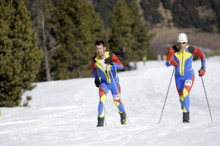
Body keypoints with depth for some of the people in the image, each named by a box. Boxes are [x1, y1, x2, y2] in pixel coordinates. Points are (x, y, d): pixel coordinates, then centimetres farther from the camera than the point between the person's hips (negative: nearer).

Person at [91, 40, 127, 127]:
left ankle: (123, 114, 38)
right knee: (102, 99, -21)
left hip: (114, 82, -1)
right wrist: (96, 79, -2)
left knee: (117, 102, 7)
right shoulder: (94, 60, -16)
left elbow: (121, 66, -35)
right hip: (104, 82, 1)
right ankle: (100, 121, -18)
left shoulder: (111, 56, -24)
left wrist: (112, 63, -52)